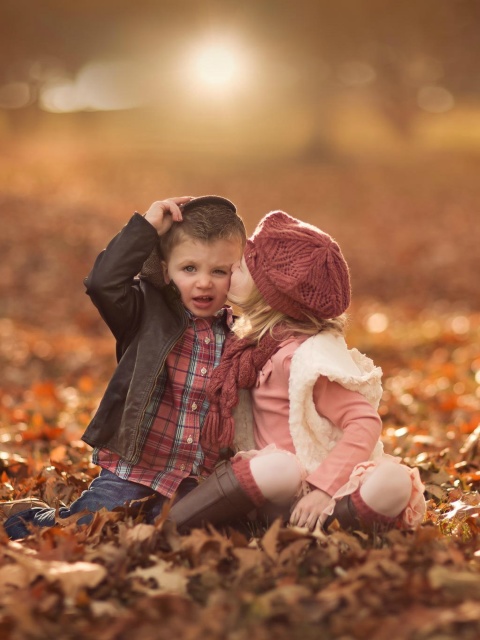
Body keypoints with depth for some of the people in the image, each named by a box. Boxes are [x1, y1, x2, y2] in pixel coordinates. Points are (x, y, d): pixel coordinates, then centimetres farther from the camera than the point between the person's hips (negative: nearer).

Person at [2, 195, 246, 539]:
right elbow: (103, 282, -20)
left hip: (196, 486, 3)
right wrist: (147, 228, -17)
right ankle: (28, 517, 23)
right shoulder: (149, 314, -1)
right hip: (132, 471, -3)